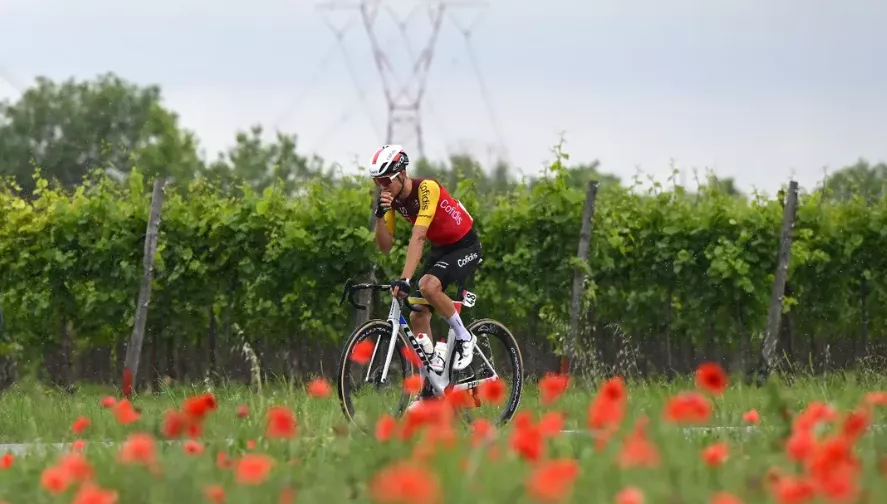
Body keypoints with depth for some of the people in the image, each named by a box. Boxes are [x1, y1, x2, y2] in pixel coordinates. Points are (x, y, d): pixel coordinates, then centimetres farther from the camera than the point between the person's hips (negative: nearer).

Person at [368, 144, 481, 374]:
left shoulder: (426, 189, -29)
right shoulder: (391, 198, -6)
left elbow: (418, 238, -37)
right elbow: (385, 246, -7)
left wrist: (404, 280, -45)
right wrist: (380, 215, -25)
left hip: (465, 247, -8)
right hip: (440, 249, 8)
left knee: (428, 286, -32)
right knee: (417, 316, -3)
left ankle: (464, 338, -12)